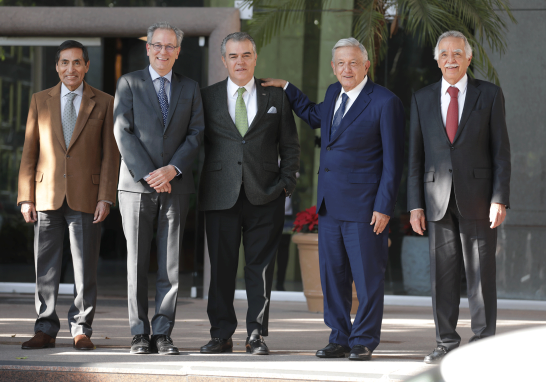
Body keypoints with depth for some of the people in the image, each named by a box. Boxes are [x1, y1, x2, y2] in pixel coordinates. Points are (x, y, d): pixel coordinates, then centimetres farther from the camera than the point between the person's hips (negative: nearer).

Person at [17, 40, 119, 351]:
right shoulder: (41, 101, 10)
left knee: (86, 269, 1)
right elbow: (29, 152, 8)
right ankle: (46, 330, 10)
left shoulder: (104, 103, 5)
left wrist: (106, 198, -7)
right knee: (46, 268, 3)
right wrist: (26, 197, 1)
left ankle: (82, 330, 10)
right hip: (47, 196, 2)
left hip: (86, 198, -1)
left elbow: (111, 154, 2)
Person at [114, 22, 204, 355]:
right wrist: (148, 175, -12)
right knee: (137, 263, 0)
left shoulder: (190, 88, 13)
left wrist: (172, 169, -10)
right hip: (137, 186, -2)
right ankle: (140, 334, 5)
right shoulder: (129, 84, 6)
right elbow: (123, 132, -3)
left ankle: (163, 333, 4)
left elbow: (196, 133, 5)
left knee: (171, 264, 0)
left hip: (175, 186, 2)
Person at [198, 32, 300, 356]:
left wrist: (286, 183, -1)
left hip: (264, 196, 0)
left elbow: (290, 146, 11)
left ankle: (257, 335, 8)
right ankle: (221, 335, 10)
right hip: (221, 195, 0)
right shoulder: (208, 97, 9)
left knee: (261, 267, 2)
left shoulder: (275, 97, 10)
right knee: (221, 266, 2)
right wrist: (200, 188, 2)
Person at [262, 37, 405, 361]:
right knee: (332, 274, 10)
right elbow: (316, 117, 36)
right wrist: (286, 88, 29)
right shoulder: (334, 93, 12)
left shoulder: (386, 103, -10)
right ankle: (340, 339, 19)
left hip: (363, 206, -7)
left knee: (367, 277, 0)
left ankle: (363, 342, 9)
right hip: (329, 202, 7)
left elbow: (393, 161, -10)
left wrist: (384, 207, -14)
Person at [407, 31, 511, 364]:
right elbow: (416, 156, 9)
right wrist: (415, 205, 2)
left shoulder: (489, 95, 1)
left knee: (481, 273, -1)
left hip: (478, 198, -2)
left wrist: (500, 199, -10)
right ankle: (447, 343, 11)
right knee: (442, 274, 3)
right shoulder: (423, 99, 8)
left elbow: (501, 150, -2)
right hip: (439, 200, 2)